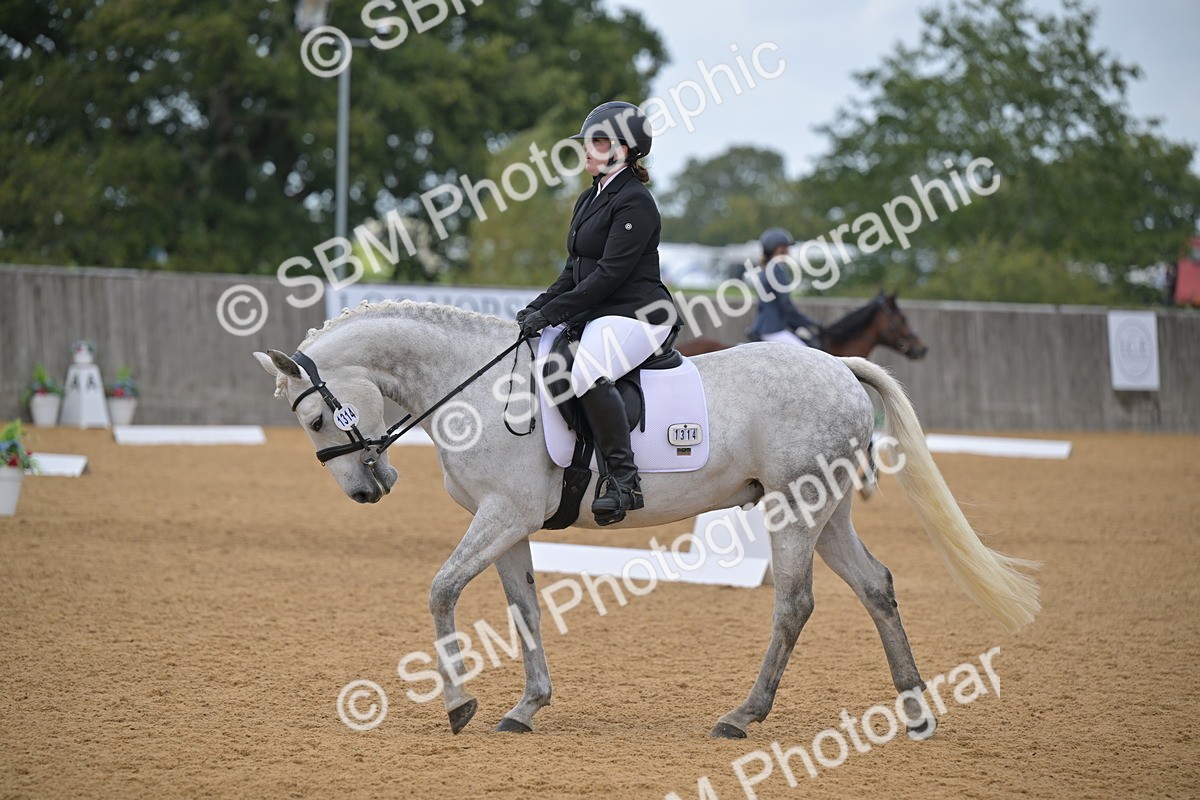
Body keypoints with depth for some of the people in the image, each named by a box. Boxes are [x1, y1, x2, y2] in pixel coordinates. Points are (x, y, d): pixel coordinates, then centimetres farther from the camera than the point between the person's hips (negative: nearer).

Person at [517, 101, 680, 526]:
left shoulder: (634, 202, -13)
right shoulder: (590, 199, 18)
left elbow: (610, 273, -19)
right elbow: (575, 270, 21)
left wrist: (551, 312, -20)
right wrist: (538, 307, 6)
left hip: (635, 314, -11)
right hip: (595, 315, 11)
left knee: (588, 372, -36)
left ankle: (623, 476, -32)